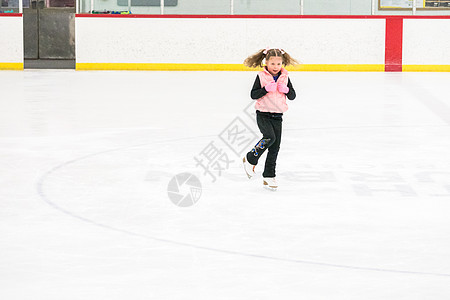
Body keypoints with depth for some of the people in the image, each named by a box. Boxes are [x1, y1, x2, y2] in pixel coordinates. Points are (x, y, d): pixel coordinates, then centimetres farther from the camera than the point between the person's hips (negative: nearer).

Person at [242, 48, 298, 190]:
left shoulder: (285, 77, 6)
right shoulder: (261, 77, -5)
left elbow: (292, 96, 8)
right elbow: (253, 95, -9)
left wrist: (286, 90, -12)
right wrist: (266, 89, -22)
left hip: (277, 116, 4)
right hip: (263, 114, -4)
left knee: (275, 147, 3)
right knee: (269, 137, -27)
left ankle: (269, 176, 12)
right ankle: (250, 159, -7)